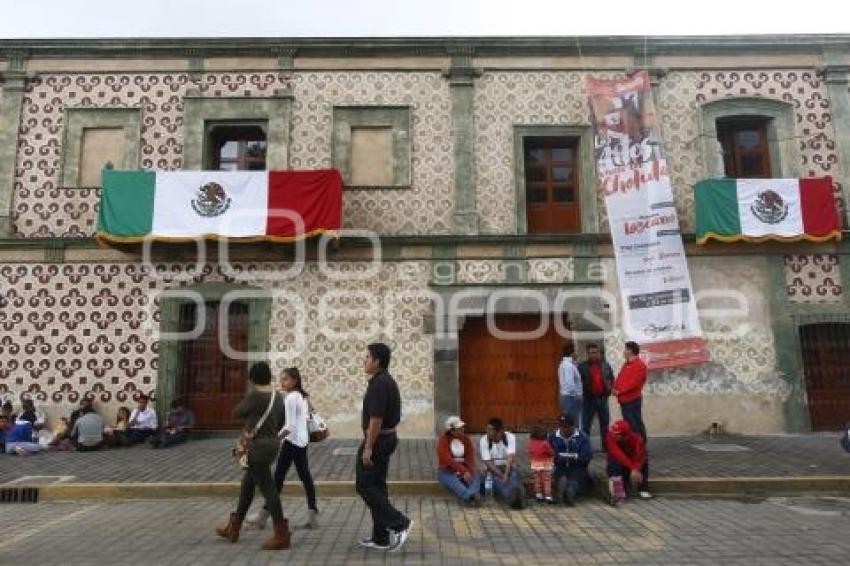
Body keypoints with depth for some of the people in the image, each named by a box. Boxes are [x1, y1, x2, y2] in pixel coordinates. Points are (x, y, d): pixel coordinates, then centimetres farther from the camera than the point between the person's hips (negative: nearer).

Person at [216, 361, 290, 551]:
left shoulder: (254, 396, -17)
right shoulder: (277, 397, 8)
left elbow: (236, 413, -3)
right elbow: (280, 423, 17)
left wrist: (247, 417, 16)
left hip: (257, 447, -9)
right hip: (271, 444, 9)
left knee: (267, 489, -5)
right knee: (247, 485, 20)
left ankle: (282, 535, -1)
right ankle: (233, 529, 34)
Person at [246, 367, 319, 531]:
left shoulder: (290, 398, -15)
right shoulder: (302, 396, 12)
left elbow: (289, 426, -20)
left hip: (292, 441, -9)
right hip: (303, 441, 9)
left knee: (278, 477, 0)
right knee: (305, 477, 8)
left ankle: (263, 515, 10)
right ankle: (313, 515, 10)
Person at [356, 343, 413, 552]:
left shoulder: (378, 383, -20)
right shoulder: (388, 381, 12)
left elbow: (376, 419, -24)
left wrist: (368, 447, -21)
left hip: (377, 440, -10)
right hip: (387, 438, 10)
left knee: (365, 486, -1)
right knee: (377, 486, 13)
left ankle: (399, 523, -3)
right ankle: (381, 538, 17)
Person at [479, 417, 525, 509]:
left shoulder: (510, 437, -10)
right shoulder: (484, 440, -10)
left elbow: (511, 457, -20)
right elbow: (488, 462, -12)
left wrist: (506, 475, -32)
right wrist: (501, 475, -22)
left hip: (508, 467, 0)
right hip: (493, 469, 0)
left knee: (515, 474, -34)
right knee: (498, 482, -33)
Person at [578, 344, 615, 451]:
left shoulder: (606, 365, 8)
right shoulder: (582, 366, -3)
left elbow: (612, 378, 17)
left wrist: (610, 389, 3)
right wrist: (582, 392, -12)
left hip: (602, 398, 4)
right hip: (589, 399, -4)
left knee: (605, 423, 11)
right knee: (586, 424, 0)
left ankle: (605, 445, 22)